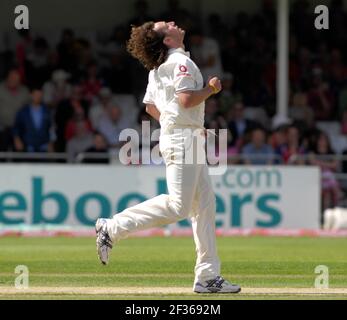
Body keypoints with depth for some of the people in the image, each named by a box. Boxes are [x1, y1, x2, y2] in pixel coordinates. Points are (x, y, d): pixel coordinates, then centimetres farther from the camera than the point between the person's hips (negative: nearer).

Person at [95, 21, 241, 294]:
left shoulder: (159, 67, 16)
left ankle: (208, 276, 6)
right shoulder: (181, 62, -12)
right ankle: (112, 229, -10)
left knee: (205, 205, 8)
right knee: (177, 206, -14)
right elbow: (186, 99, -23)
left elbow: (150, 106, 20)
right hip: (182, 141, -10)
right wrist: (211, 88, -6)